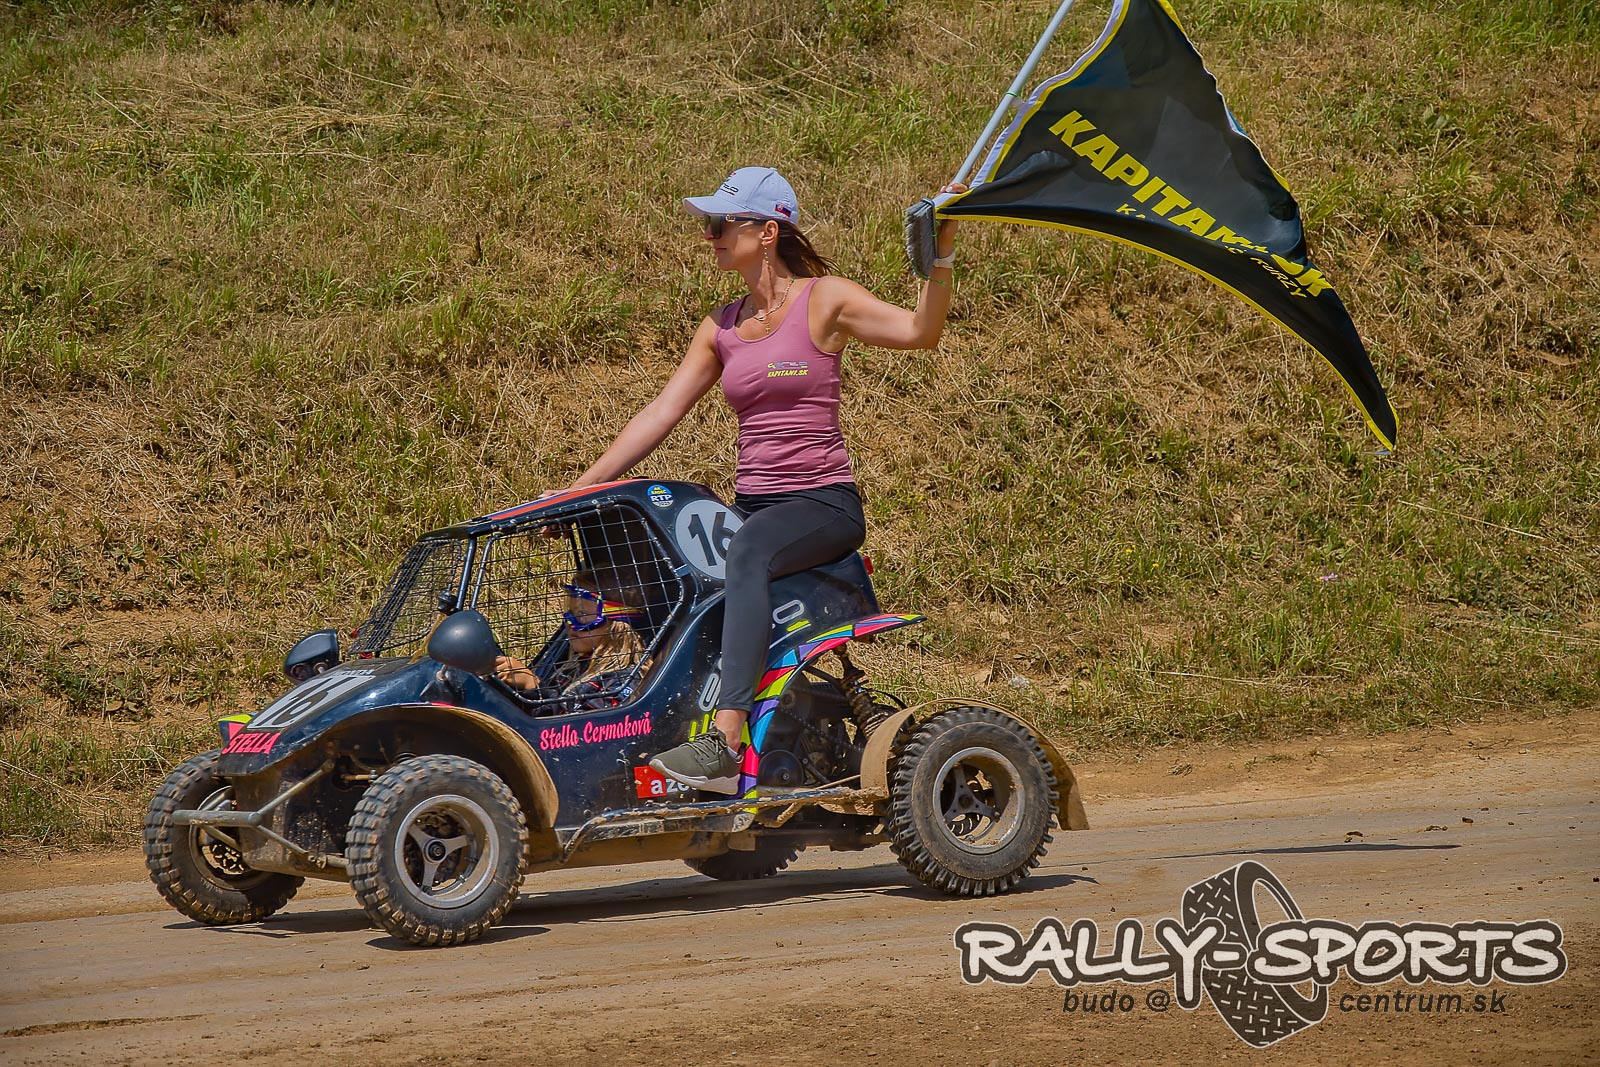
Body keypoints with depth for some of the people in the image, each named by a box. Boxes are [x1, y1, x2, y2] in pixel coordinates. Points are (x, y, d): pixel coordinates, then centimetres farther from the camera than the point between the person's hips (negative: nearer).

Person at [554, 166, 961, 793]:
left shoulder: (824, 300, -2)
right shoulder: (721, 328, 15)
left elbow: (921, 331, -14)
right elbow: (661, 413, 13)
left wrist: (942, 256, -29)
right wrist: (579, 490, 7)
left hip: (824, 501, -7)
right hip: (753, 502, 7)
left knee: (749, 550, -38)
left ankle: (725, 742, -50)